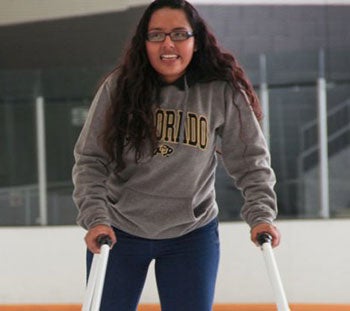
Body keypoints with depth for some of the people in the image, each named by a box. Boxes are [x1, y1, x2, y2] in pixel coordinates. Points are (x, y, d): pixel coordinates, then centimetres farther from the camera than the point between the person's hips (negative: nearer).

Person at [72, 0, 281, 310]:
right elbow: (90, 161, -10)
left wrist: (261, 215, -20)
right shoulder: (118, 87, -12)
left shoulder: (222, 92, -12)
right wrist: (96, 219, -22)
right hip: (119, 231, 1)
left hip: (191, 235, 0)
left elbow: (250, 159, -7)